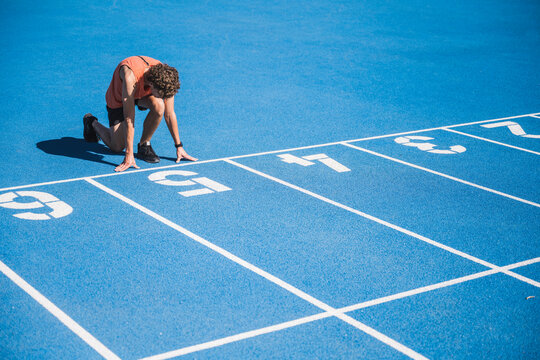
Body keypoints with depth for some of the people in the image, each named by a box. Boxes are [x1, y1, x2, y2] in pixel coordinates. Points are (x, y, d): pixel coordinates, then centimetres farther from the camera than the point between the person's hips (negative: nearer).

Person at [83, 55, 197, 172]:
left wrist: (179, 147, -14)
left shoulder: (164, 76, -31)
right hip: (118, 98, -3)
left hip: (143, 93, 3)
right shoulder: (130, 76, -45)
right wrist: (129, 155, -39)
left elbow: (169, 114, -19)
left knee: (159, 106, -31)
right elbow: (129, 119, -41)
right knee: (117, 147, -5)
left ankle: (144, 145, -8)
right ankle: (92, 122, 24)